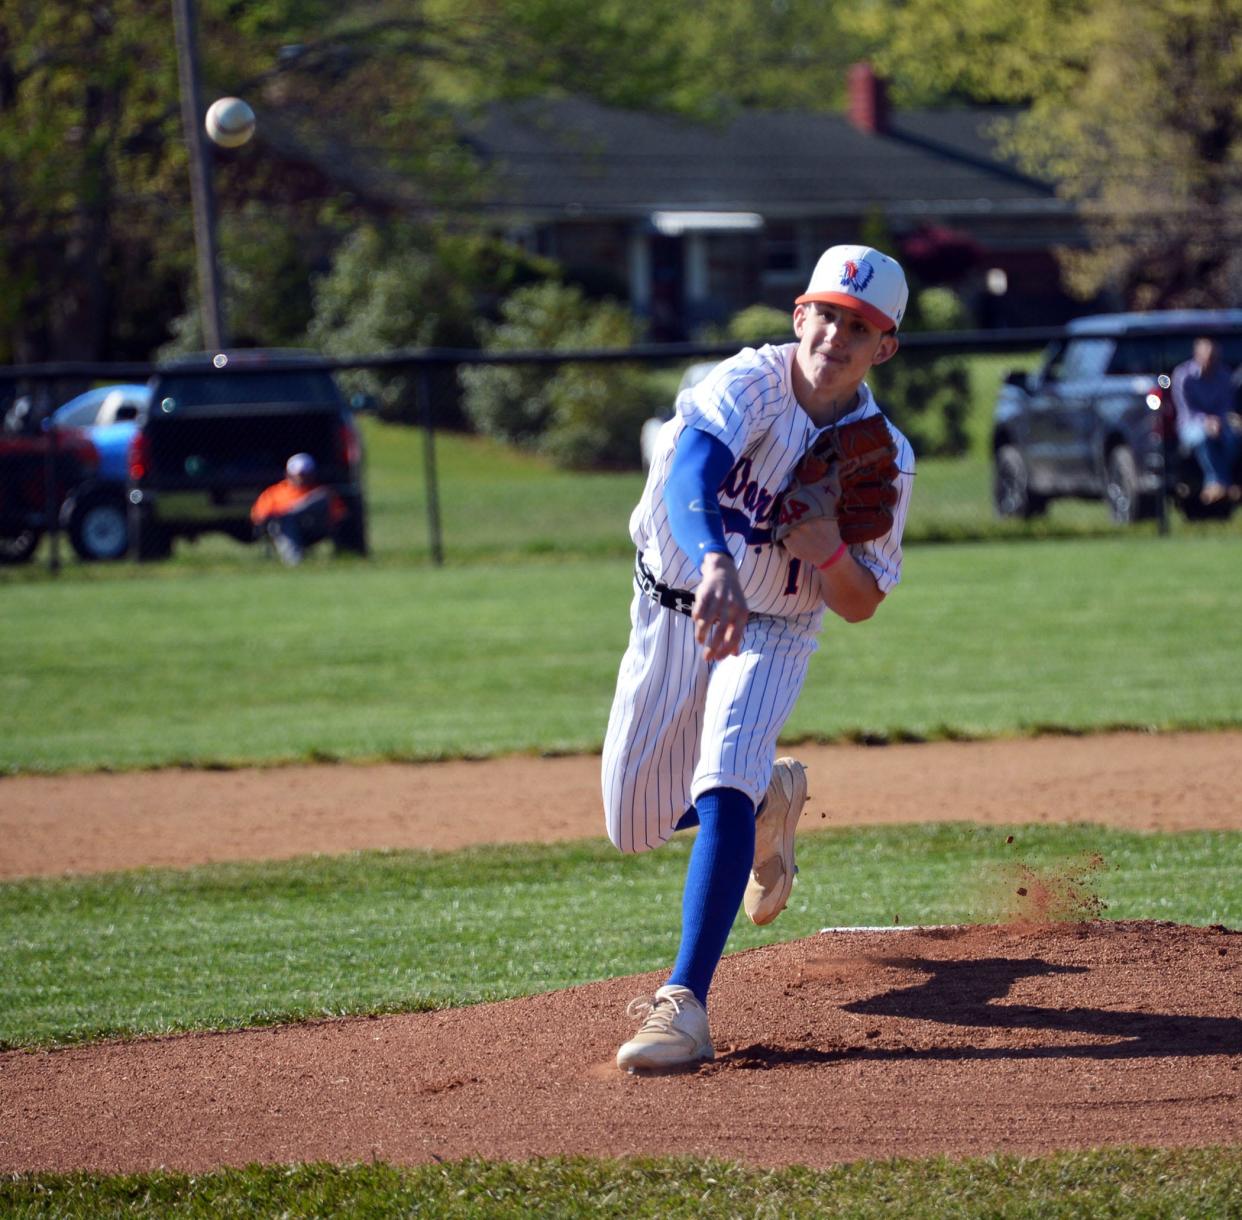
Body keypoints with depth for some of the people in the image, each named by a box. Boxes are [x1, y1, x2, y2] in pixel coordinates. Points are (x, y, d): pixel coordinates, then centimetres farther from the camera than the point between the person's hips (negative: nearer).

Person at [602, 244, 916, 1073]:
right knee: (635, 825, 8)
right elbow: (692, 472, -43)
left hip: (772, 635, -1)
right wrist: (715, 565, -63)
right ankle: (773, 799, 40)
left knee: (723, 791, -26)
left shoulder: (885, 458, -13)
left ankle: (685, 1003, -29)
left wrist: (829, 550, -31)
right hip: (671, 613, 1)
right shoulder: (752, 383, -22)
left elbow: (862, 606, -7)